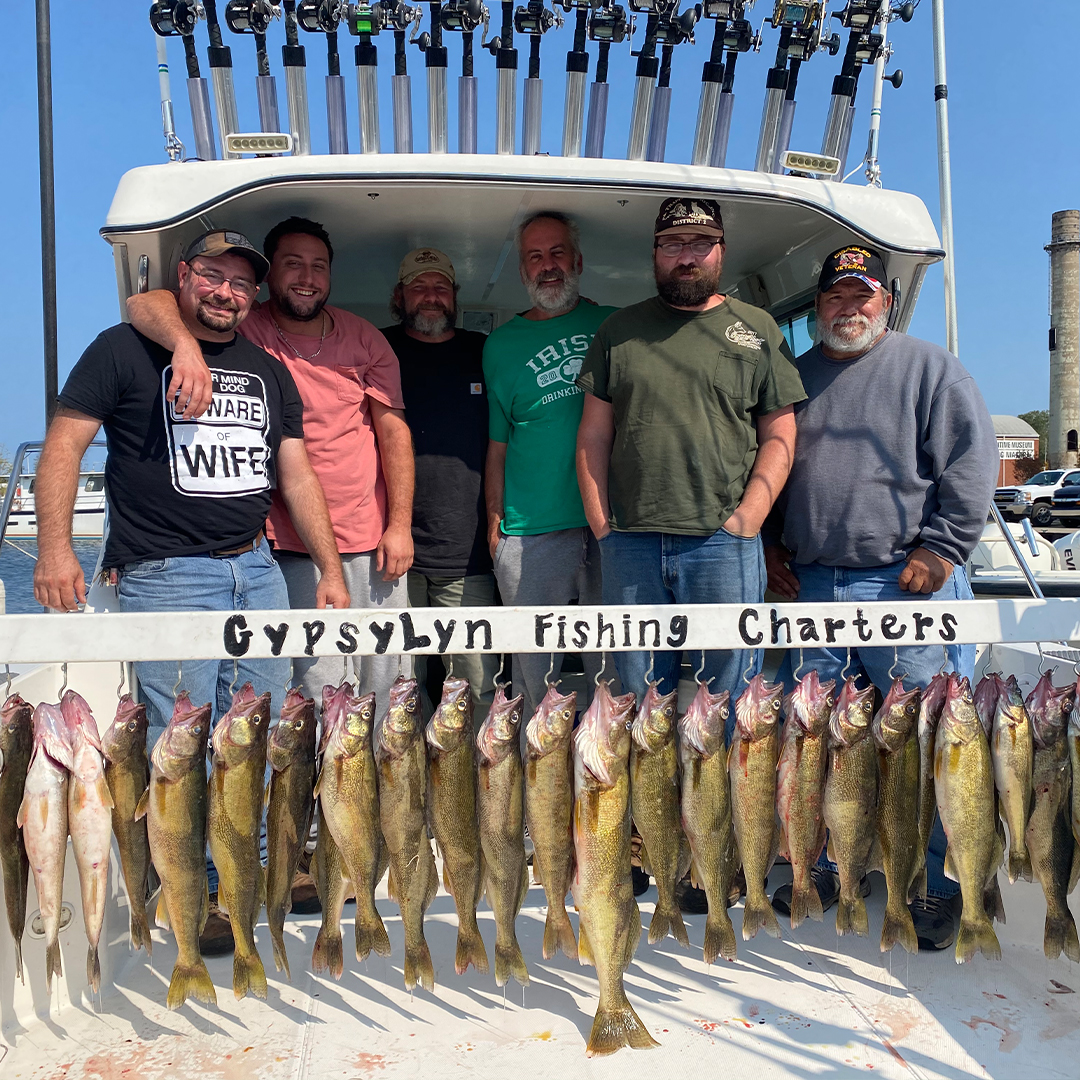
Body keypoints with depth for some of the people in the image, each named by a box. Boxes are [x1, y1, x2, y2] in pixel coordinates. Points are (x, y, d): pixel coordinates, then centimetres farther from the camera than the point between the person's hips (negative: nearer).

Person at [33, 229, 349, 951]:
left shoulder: (269, 372, 16)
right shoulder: (126, 350, 2)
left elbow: (297, 476, 16)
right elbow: (65, 442, -1)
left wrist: (331, 571, 10)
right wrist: (55, 545, -13)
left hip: (258, 569, 5)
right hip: (166, 575, -5)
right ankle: (201, 893, 11)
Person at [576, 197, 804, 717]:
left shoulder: (757, 330, 8)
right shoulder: (619, 331, 12)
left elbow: (779, 436, 5)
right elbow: (594, 435, 10)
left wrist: (747, 518, -6)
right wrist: (600, 523, 1)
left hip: (723, 544, -1)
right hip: (629, 546, 2)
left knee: (728, 692, 4)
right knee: (639, 699, 10)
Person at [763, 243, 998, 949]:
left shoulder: (930, 368, 4)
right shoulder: (794, 378, 16)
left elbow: (972, 461, -2)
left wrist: (940, 548, -10)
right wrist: (769, 545, 13)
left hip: (908, 582, -4)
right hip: (810, 586, 4)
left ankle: (937, 883, 14)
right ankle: (824, 865, 24)